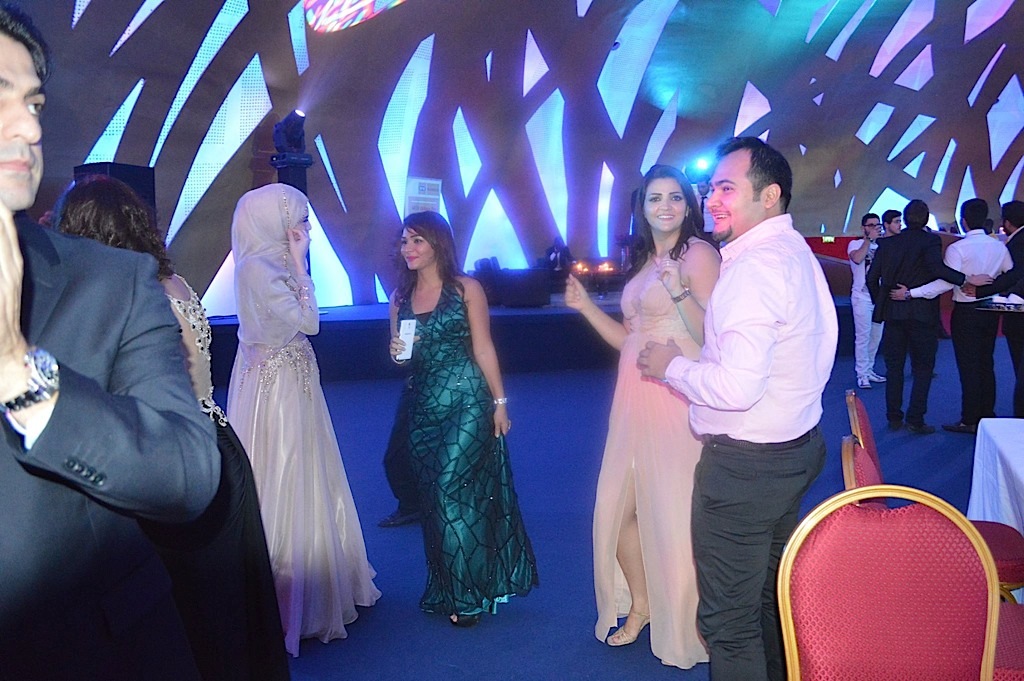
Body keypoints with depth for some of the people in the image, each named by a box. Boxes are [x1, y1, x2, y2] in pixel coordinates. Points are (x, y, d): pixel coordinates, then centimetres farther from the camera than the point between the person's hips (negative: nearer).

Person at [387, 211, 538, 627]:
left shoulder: (465, 289, -3)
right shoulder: (400, 296, 9)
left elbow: (483, 349, -3)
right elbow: (397, 354, 16)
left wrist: (499, 402, -5)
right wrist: (397, 353, -7)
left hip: (467, 402, -5)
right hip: (421, 407, 5)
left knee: (453, 494, -6)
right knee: (433, 499, 10)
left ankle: (467, 595, 10)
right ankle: (447, 588, 26)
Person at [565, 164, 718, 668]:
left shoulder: (698, 253, -6)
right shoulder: (643, 262, 17)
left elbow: (714, 336, -16)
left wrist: (680, 293, -30)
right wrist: (585, 306, 11)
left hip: (678, 400, -7)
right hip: (634, 400, 7)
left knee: (675, 511, 2)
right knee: (619, 507, 11)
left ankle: (686, 621, 22)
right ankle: (639, 603, 32)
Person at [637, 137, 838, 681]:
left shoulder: (756, 265, -22)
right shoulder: (796, 252, 9)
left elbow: (737, 387, -30)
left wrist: (672, 366, -12)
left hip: (745, 465, -10)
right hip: (795, 447, 10)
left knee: (729, 619, 4)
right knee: (772, 592, 26)